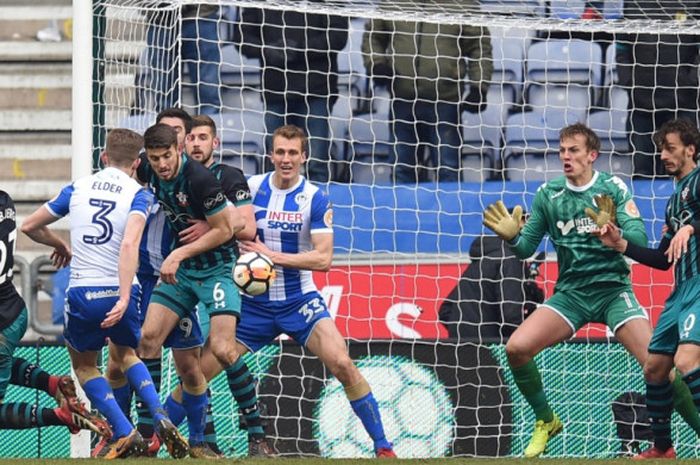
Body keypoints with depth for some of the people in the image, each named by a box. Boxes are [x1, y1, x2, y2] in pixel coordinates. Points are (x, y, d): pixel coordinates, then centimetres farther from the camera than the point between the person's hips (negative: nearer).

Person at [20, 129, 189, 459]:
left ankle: (126, 435, 3)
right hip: (119, 292, 0)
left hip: (82, 294, 0)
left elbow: (29, 226, 15)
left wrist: (58, 245, 35)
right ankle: (160, 419, 6)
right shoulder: (136, 194, -1)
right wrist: (124, 298, -23)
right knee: (125, 355, 28)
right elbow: (129, 244, -18)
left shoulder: (78, 188, 8)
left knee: (84, 365, 21)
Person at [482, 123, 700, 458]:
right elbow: (527, 248, 7)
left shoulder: (614, 189, -5)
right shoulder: (548, 195, 4)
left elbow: (640, 239, -13)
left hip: (612, 289, -3)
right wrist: (512, 237, -16)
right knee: (516, 348, -16)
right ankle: (546, 422, 6)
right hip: (570, 292, 3)